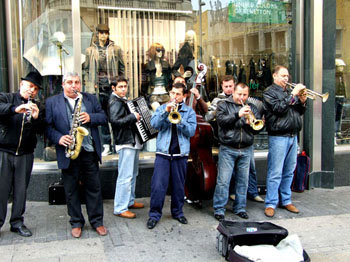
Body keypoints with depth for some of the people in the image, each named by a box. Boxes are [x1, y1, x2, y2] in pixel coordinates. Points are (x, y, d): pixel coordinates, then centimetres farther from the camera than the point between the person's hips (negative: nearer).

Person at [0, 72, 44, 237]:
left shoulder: (37, 107, 13)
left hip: (25, 154, 3)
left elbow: (42, 130, 3)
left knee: (21, 190, 8)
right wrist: (15, 109, -34)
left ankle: (17, 222, 18)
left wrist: (37, 118, -17)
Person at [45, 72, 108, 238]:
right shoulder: (52, 102, 5)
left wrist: (90, 117, -11)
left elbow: (103, 117, 7)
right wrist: (58, 138, -16)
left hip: (89, 151, 1)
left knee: (93, 187, 7)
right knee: (71, 189, 8)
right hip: (68, 153, -1)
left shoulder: (91, 99, 11)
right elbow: (47, 126, -1)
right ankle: (76, 223, 22)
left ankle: (97, 221, 20)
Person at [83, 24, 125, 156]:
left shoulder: (116, 49, 7)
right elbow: (87, 69, 13)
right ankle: (106, 145, 11)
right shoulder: (90, 51, 10)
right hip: (98, 89, 1)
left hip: (112, 87, -1)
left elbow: (121, 67, 9)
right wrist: (89, 85, 4)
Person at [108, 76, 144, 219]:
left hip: (133, 142, 11)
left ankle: (130, 201, 30)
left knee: (133, 174, 18)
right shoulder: (115, 102, -14)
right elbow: (115, 120, -29)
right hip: (125, 143, -11)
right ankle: (120, 208, -4)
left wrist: (136, 115, 17)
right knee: (125, 176, -9)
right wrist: (133, 117, -25)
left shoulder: (123, 100, 17)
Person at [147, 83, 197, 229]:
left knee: (179, 185, 9)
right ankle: (154, 214, 6)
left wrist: (179, 120, -18)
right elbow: (154, 124, -7)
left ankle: (177, 212, 25)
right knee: (158, 185, -5)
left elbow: (191, 131, -5)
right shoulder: (162, 108, 9)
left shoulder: (189, 111, 8)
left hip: (181, 153, 1)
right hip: (163, 152, -1)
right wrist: (165, 112, -18)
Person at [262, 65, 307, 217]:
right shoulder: (269, 92, -1)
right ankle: (271, 204, 0)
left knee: (289, 172, 11)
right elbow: (279, 108, -17)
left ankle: (286, 200, 21)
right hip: (278, 137, -7)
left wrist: (302, 102, 2)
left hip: (292, 136, 7)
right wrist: (293, 95, -15)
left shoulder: (289, 92, 20)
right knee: (275, 173, -6)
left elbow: (300, 112, 20)